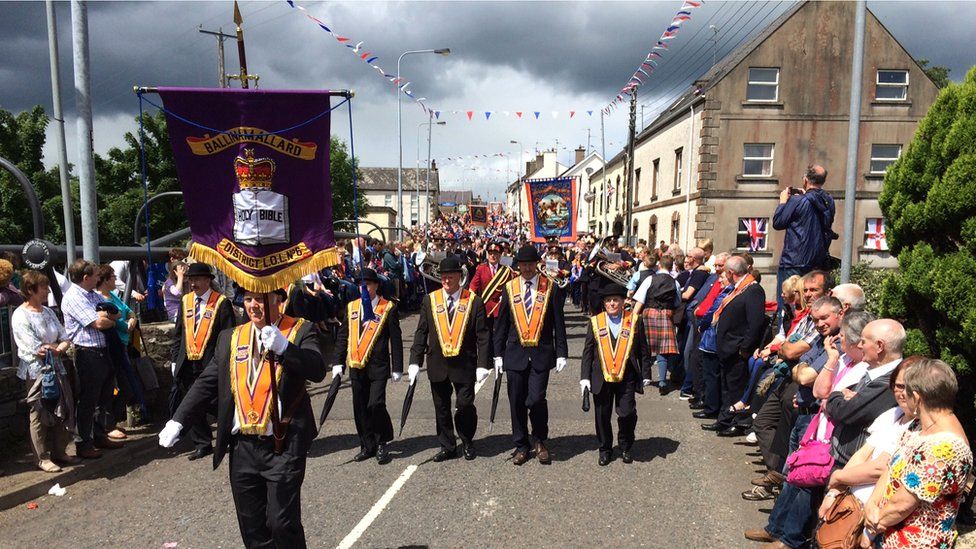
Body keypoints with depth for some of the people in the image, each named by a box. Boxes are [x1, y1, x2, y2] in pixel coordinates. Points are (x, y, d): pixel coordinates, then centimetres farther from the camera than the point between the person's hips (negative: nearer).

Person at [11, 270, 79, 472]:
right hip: (37, 371, -7)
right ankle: (43, 458, 12)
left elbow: (65, 338, 7)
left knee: (62, 412, 9)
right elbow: (36, 349, -18)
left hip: (56, 368, 7)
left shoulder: (47, 312, 9)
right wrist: (56, 347, -4)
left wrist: (55, 349, -12)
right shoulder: (20, 316, -12)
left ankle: (61, 452, 21)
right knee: (40, 415, 1)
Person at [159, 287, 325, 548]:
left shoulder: (301, 331, -5)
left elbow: (318, 371, -19)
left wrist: (283, 347, -32)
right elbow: (207, 383, 13)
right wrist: (177, 421, 4)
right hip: (243, 448, 5)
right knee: (251, 527, 13)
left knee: (283, 524, -3)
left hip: (283, 448, -5)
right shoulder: (230, 338, 10)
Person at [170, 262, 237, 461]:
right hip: (188, 363, 5)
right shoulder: (185, 301, 10)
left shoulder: (222, 303, -7)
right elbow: (179, 333, 15)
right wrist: (175, 359, 11)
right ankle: (202, 444, 21)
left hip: (212, 363, -5)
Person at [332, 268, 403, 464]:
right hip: (356, 366, 4)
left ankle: (381, 444, 7)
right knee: (360, 409, 9)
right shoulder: (351, 307, 9)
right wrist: (338, 363, 5)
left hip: (378, 367, -4)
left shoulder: (388, 308, -2)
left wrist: (397, 368, -3)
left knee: (376, 405, -12)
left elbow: (395, 340, -2)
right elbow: (343, 337, 12)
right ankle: (367, 446, 22)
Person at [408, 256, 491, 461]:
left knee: (465, 405, 0)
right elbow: (421, 333, 5)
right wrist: (415, 361, -2)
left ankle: (467, 443, 25)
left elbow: (482, 336, -5)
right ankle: (447, 447, 25)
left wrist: (482, 364, -11)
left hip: (464, 365, -2)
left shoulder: (474, 301, -4)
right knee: (441, 408, 10)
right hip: (437, 364, 3)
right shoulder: (429, 300, 3)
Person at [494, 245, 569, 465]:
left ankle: (540, 441, 18)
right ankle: (521, 445, 24)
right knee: (517, 402, 6)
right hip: (515, 353, 2)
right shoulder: (510, 288, 5)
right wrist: (498, 354, 5)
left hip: (541, 354, -2)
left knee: (536, 399, -8)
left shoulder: (551, 288, 1)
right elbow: (501, 324, 9)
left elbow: (558, 323, 2)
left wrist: (561, 353, -2)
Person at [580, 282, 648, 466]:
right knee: (602, 416, 8)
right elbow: (588, 352, 6)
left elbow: (642, 351, 8)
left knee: (627, 414, -4)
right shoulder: (595, 322, 4)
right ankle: (605, 449, 26)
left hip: (626, 378, -1)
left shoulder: (634, 321, 3)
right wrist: (585, 377, 0)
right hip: (601, 378, 1)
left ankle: (625, 447, 21)